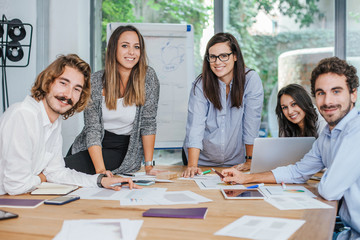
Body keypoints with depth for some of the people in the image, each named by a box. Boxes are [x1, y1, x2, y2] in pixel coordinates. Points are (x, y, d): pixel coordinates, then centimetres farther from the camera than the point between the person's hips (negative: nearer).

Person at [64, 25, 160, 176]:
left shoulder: (148, 77, -11)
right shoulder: (95, 81, -9)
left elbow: (148, 123, -8)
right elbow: (92, 128, -14)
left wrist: (149, 165, -11)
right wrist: (101, 170, -26)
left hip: (123, 151, -3)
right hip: (89, 149, 3)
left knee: (67, 168, -21)